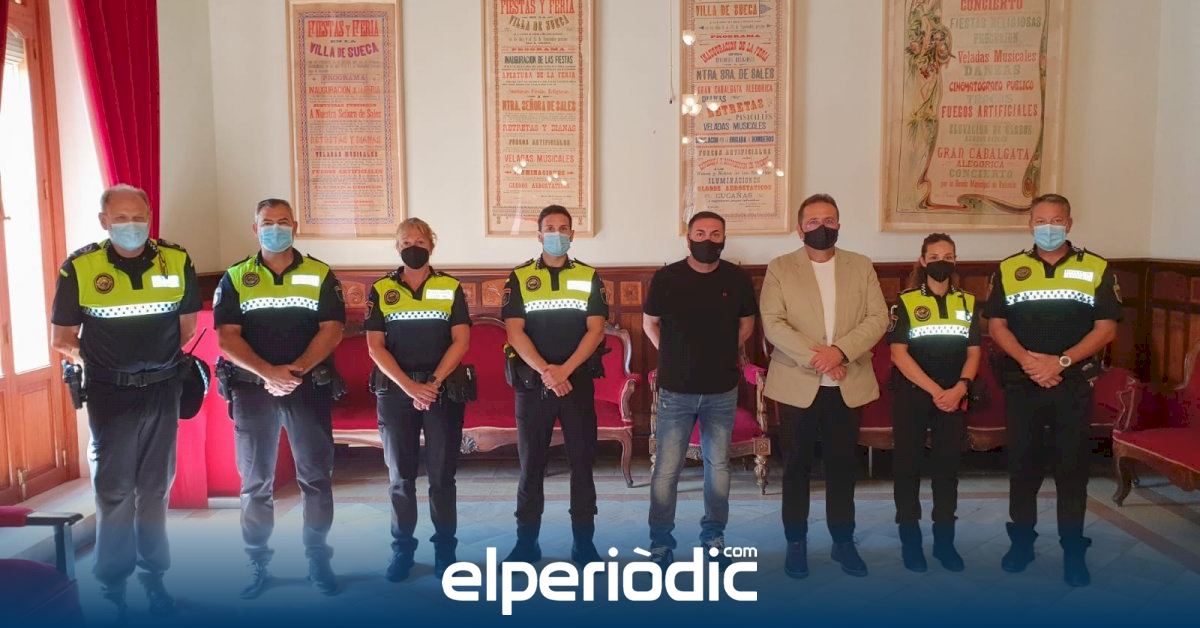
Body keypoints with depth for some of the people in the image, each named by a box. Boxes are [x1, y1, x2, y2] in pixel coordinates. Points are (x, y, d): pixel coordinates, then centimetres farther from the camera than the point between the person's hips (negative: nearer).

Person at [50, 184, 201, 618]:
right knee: (114, 490, 4)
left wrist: (157, 357, 9)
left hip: (162, 389, 2)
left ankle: (154, 578, 24)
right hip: (110, 392, -2)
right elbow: (62, 339, 2)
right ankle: (111, 586, 17)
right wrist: (98, 362, 0)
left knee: (155, 488, 11)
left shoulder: (176, 261, -3)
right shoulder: (80, 268, -8)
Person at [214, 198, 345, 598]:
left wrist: (297, 369, -18)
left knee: (316, 477, 3)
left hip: (309, 386, 0)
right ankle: (258, 564, 19)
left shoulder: (320, 275, 4)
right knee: (255, 482, 8)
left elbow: (331, 330, -4)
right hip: (252, 389, 1)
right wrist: (267, 372, -18)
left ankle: (318, 559, 15)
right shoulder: (235, 278, 5)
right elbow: (227, 337, -3)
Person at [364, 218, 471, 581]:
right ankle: (402, 548, 17)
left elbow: (461, 341, -2)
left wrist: (434, 383, -13)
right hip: (395, 391, 1)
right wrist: (409, 386, -12)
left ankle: (445, 548, 14)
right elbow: (375, 346, -1)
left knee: (442, 473, 4)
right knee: (400, 475, 7)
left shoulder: (451, 288, 4)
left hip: (443, 389, -1)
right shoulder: (381, 290, 5)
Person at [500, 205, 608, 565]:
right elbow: (514, 331, -5)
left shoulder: (589, 277, 5)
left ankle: (584, 542, 16)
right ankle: (526, 542, 17)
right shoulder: (519, 277, 4)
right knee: (531, 464, 6)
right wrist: (544, 371, -19)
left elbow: (596, 329, -4)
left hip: (579, 382, 0)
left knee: (582, 462, 5)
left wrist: (564, 370, -16)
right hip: (532, 383, 0)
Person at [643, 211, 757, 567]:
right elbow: (650, 324, 9)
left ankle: (714, 536, 27)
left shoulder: (737, 279, -1)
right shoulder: (666, 278, -5)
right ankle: (661, 543, 11)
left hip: (722, 391, 2)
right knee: (666, 469, -1)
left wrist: (723, 355, 11)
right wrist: (674, 358, 8)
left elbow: (746, 324, 15)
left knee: (718, 465, 12)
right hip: (676, 391, -2)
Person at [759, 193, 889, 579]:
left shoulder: (861, 266, 8)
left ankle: (843, 541, 25)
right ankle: (796, 543, 20)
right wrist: (814, 357, -20)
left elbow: (878, 318, -1)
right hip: (798, 384, -2)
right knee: (796, 466, 7)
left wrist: (840, 350, -16)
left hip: (849, 385, 2)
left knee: (843, 465, 11)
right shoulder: (779, 269, 0)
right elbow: (773, 323, -10)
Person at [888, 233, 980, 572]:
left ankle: (944, 540, 18)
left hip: (954, 398, 3)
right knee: (908, 465, 2)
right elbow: (898, 353, -10)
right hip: (912, 395, -3)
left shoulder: (968, 302, 8)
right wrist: (934, 390, -16)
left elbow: (973, 352, 4)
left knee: (947, 466, 8)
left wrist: (959, 388, -13)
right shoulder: (905, 302, -3)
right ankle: (910, 540, 13)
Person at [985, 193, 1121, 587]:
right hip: (1021, 384, 1)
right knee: (1022, 463, 8)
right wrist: (1026, 360, -15)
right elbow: (996, 324, 2)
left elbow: (1106, 328, -4)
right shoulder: (1009, 269, 5)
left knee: (1073, 466, 4)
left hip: (1073, 384, -1)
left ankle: (1074, 551, 15)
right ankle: (1021, 541, 22)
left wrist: (1061, 362, -16)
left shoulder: (1096, 269, 2)